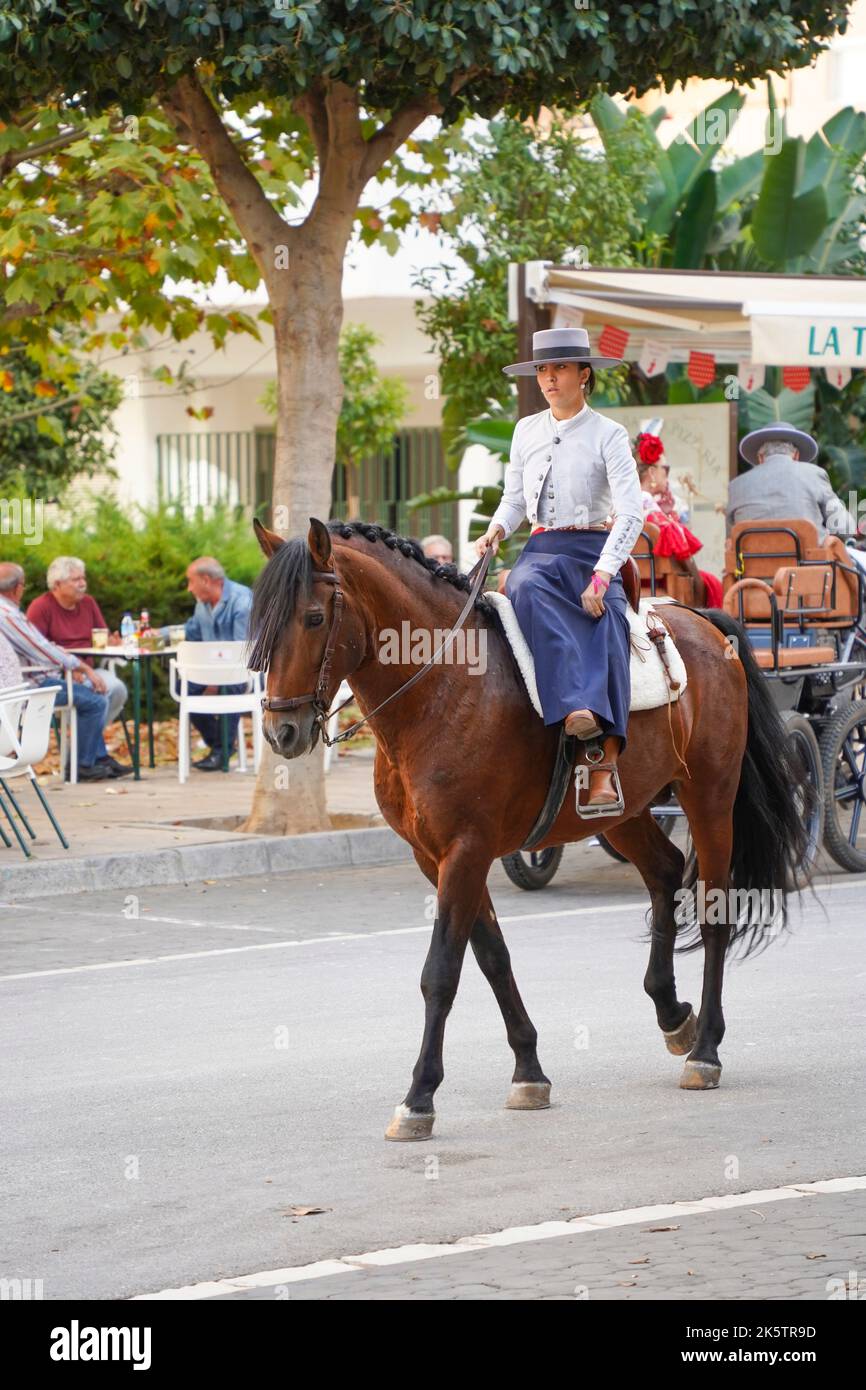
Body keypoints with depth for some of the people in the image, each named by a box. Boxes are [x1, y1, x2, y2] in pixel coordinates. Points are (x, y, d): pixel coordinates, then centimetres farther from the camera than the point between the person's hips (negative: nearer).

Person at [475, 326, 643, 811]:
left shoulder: (609, 435, -1)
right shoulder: (527, 431, 14)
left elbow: (631, 514, -10)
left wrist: (601, 576, -22)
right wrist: (497, 530, -1)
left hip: (594, 549, -3)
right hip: (541, 550, 3)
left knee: (606, 624, -31)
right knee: (527, 589, -34)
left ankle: (606, 768, -41)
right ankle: (573, 704, -51)